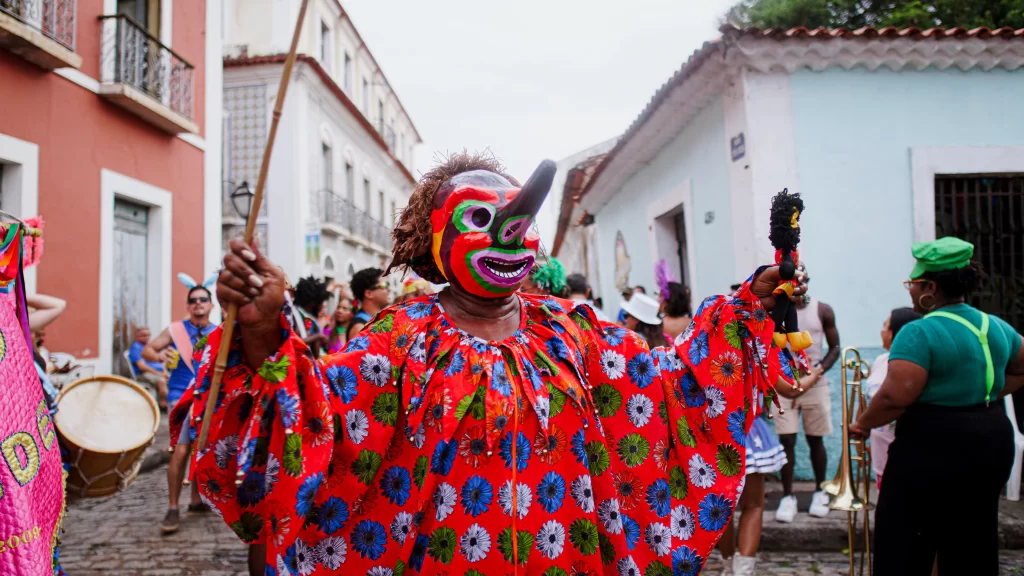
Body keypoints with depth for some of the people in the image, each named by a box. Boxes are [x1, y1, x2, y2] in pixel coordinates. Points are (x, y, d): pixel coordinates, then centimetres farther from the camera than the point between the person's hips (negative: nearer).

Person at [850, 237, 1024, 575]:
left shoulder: (919, 333, -17)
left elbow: (896, 397, -23)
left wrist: (862, 425, -8)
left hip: (932, 446, -8)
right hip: (992, 442, 8)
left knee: (904, 546, 2)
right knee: (975, 540, 17)